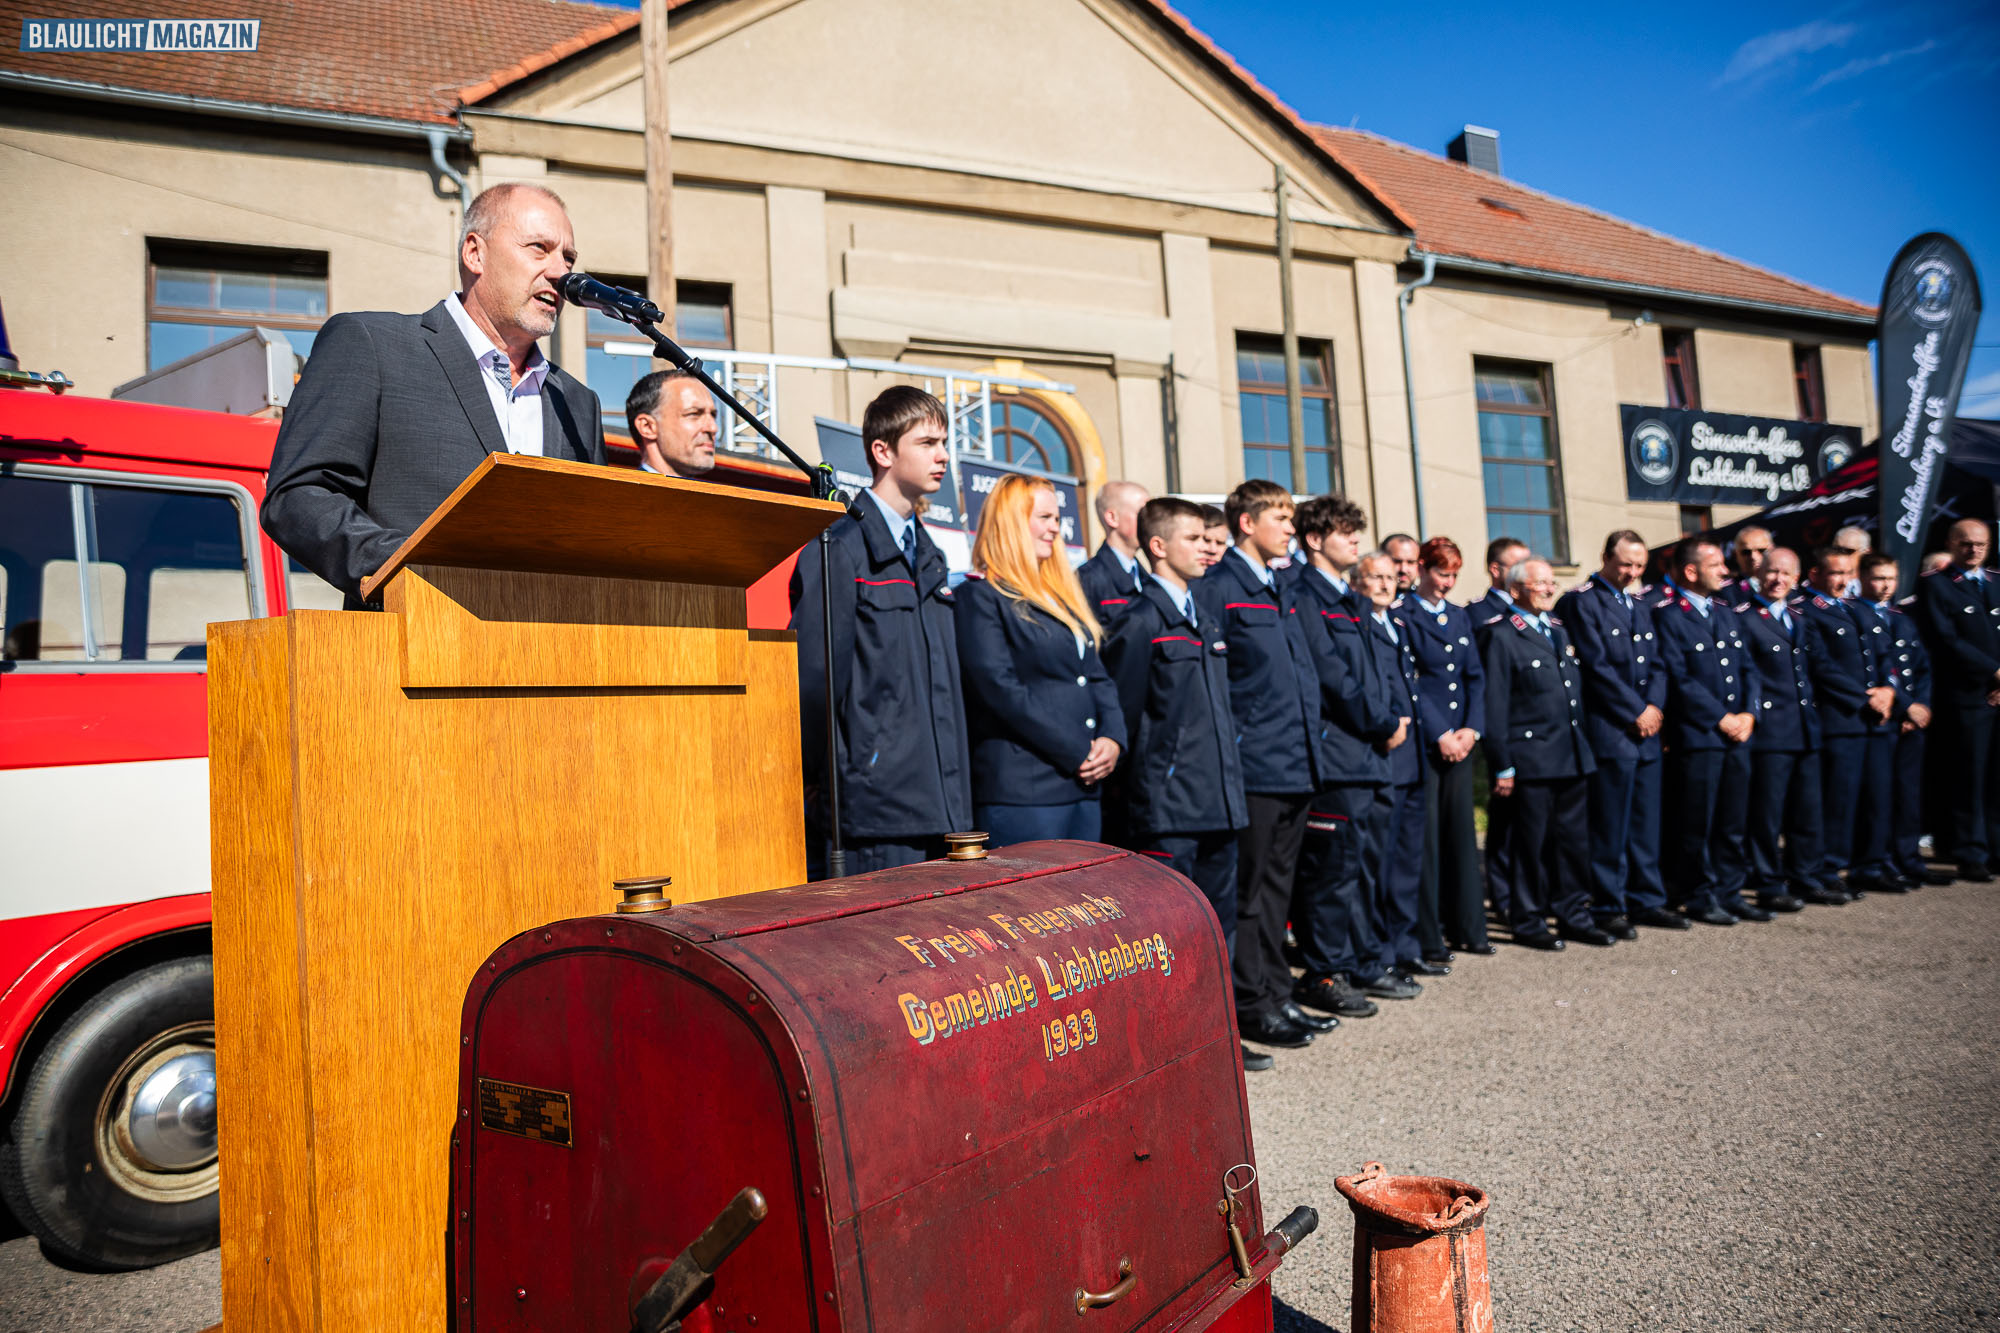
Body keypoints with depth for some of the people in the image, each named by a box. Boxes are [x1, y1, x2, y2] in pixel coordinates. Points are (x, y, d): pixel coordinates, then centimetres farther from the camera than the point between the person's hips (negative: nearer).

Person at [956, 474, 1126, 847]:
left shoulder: (1064, 593, 21)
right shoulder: (980, 595, -4)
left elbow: (1097, 676, 18)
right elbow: (1001, 689, -14)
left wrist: (1112, 738, -1)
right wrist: (1077, 753, -13)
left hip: (1085, 786, 8)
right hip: (1023, 791, -8)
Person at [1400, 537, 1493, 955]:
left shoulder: (1460, 616, 16)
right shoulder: (1401, 615, -5)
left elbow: (1476, 676, 12)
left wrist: (1471, 728, -2)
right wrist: (1440, 735, -13)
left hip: (1459, 738, 6)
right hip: (1423, 740, -6)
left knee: (1461, 830, 9)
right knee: (1426, 835, -3)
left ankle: (1466, 928, 18)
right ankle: (1425, 934, 5)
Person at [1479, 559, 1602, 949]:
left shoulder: (1560, 633, 17)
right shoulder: (1501, 637, -6)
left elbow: (1576, 694, 21)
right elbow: (1495, 706, -9)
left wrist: (1583, 747, 14)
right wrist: (1502, 766, -13)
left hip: (1573, 756, 7)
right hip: (1531, 761, -7)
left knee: (1575, 840, 11)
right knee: (1531, 844, 1)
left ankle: (1573, 916, 23)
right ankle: (1528, 923, 14)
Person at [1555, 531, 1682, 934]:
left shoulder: (1640, 607, 19)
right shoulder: (1581, 601, -5)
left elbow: (1656, 663, 14)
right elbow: (1596, 666, -12)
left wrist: (1655, 706, -4)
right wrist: (1635, 711, -11)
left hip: (1646, 731, 7)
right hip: (1609, 730, -7)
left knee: (1646, 823, 12)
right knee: (1610, 826, -2)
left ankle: (1646, 900, 22)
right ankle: (1608, 907, 7)